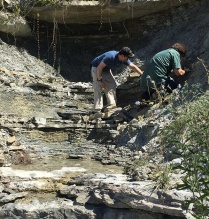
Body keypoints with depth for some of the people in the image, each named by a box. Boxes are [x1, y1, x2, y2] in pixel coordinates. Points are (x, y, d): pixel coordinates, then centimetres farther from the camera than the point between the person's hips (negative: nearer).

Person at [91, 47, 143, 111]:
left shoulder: (124, 59, -14)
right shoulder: (110, 57, -37)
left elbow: (133, 67, -4)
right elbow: (99, 68, -31)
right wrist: (100, 80, -27)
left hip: (106, 69, 8)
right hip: (96, 68, -8)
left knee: (112, 85, -2)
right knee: (98, 88, -16)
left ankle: (112, 104, -1)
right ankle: (97, 109, -17)